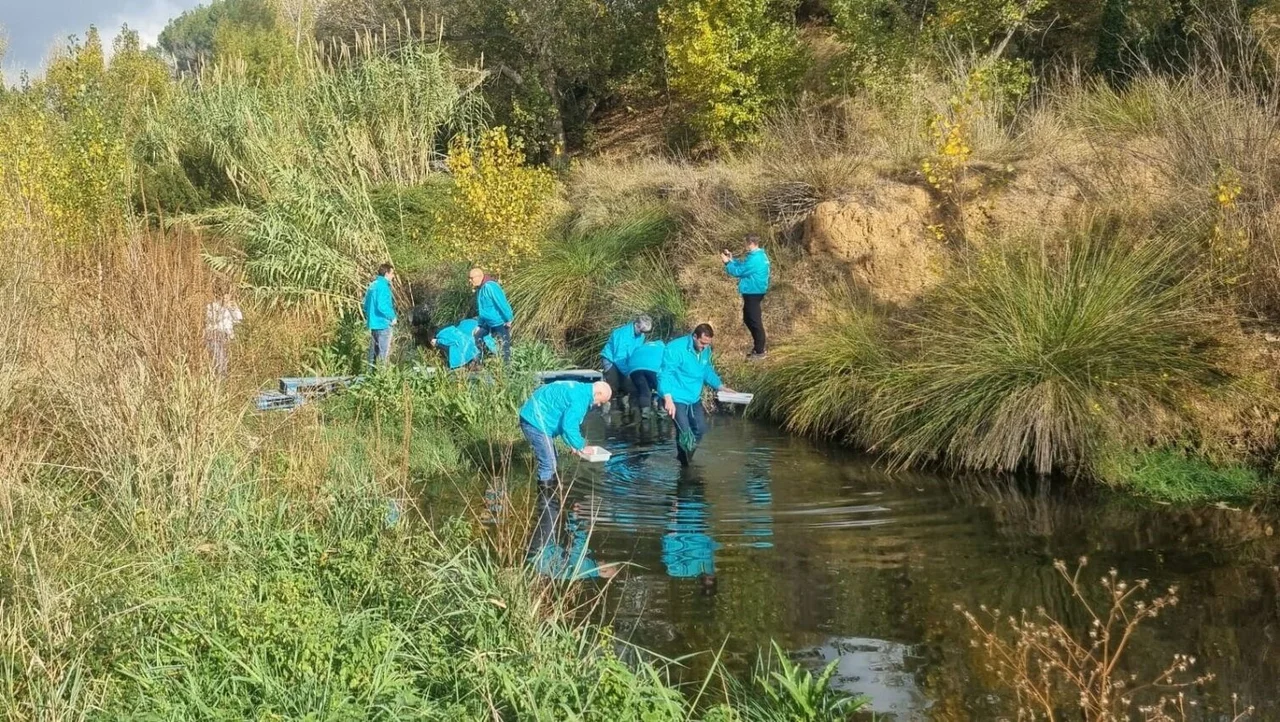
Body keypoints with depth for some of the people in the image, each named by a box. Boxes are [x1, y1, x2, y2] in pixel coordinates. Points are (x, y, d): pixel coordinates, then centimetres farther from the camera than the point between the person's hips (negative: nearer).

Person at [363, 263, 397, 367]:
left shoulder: (373, 285, 13)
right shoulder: (383, 286, -16)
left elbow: (366, 304, 18)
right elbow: (382, 306, -23)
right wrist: (392, 317, -11)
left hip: (372, 323, 9)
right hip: (382, 323, -9)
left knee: (373, 350, 14)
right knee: (383, 352, -5)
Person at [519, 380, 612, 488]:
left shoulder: (578, 389, 13)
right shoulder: (580, 398, -20)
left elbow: (567, 422, 20)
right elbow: (569, 426, -23)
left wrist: (573, 445, 15)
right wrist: (581, 447, -10)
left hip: (534, 418, 11)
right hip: (535, 421, -11)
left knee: (551, 460, 19)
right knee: (548, 463, -9)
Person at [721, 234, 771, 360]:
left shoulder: (754, 259, -23)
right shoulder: (759, 255, 10)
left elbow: (738, 271, -17)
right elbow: (743, 266, 17)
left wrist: (727, 262, -5)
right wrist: (732, 258, 11)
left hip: (753, 293, -11)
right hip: (753, 291, 11)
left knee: (754, 321, -3)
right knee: (748, 319, 20)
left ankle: (759, 352, 3)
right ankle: (759, 344, 29)